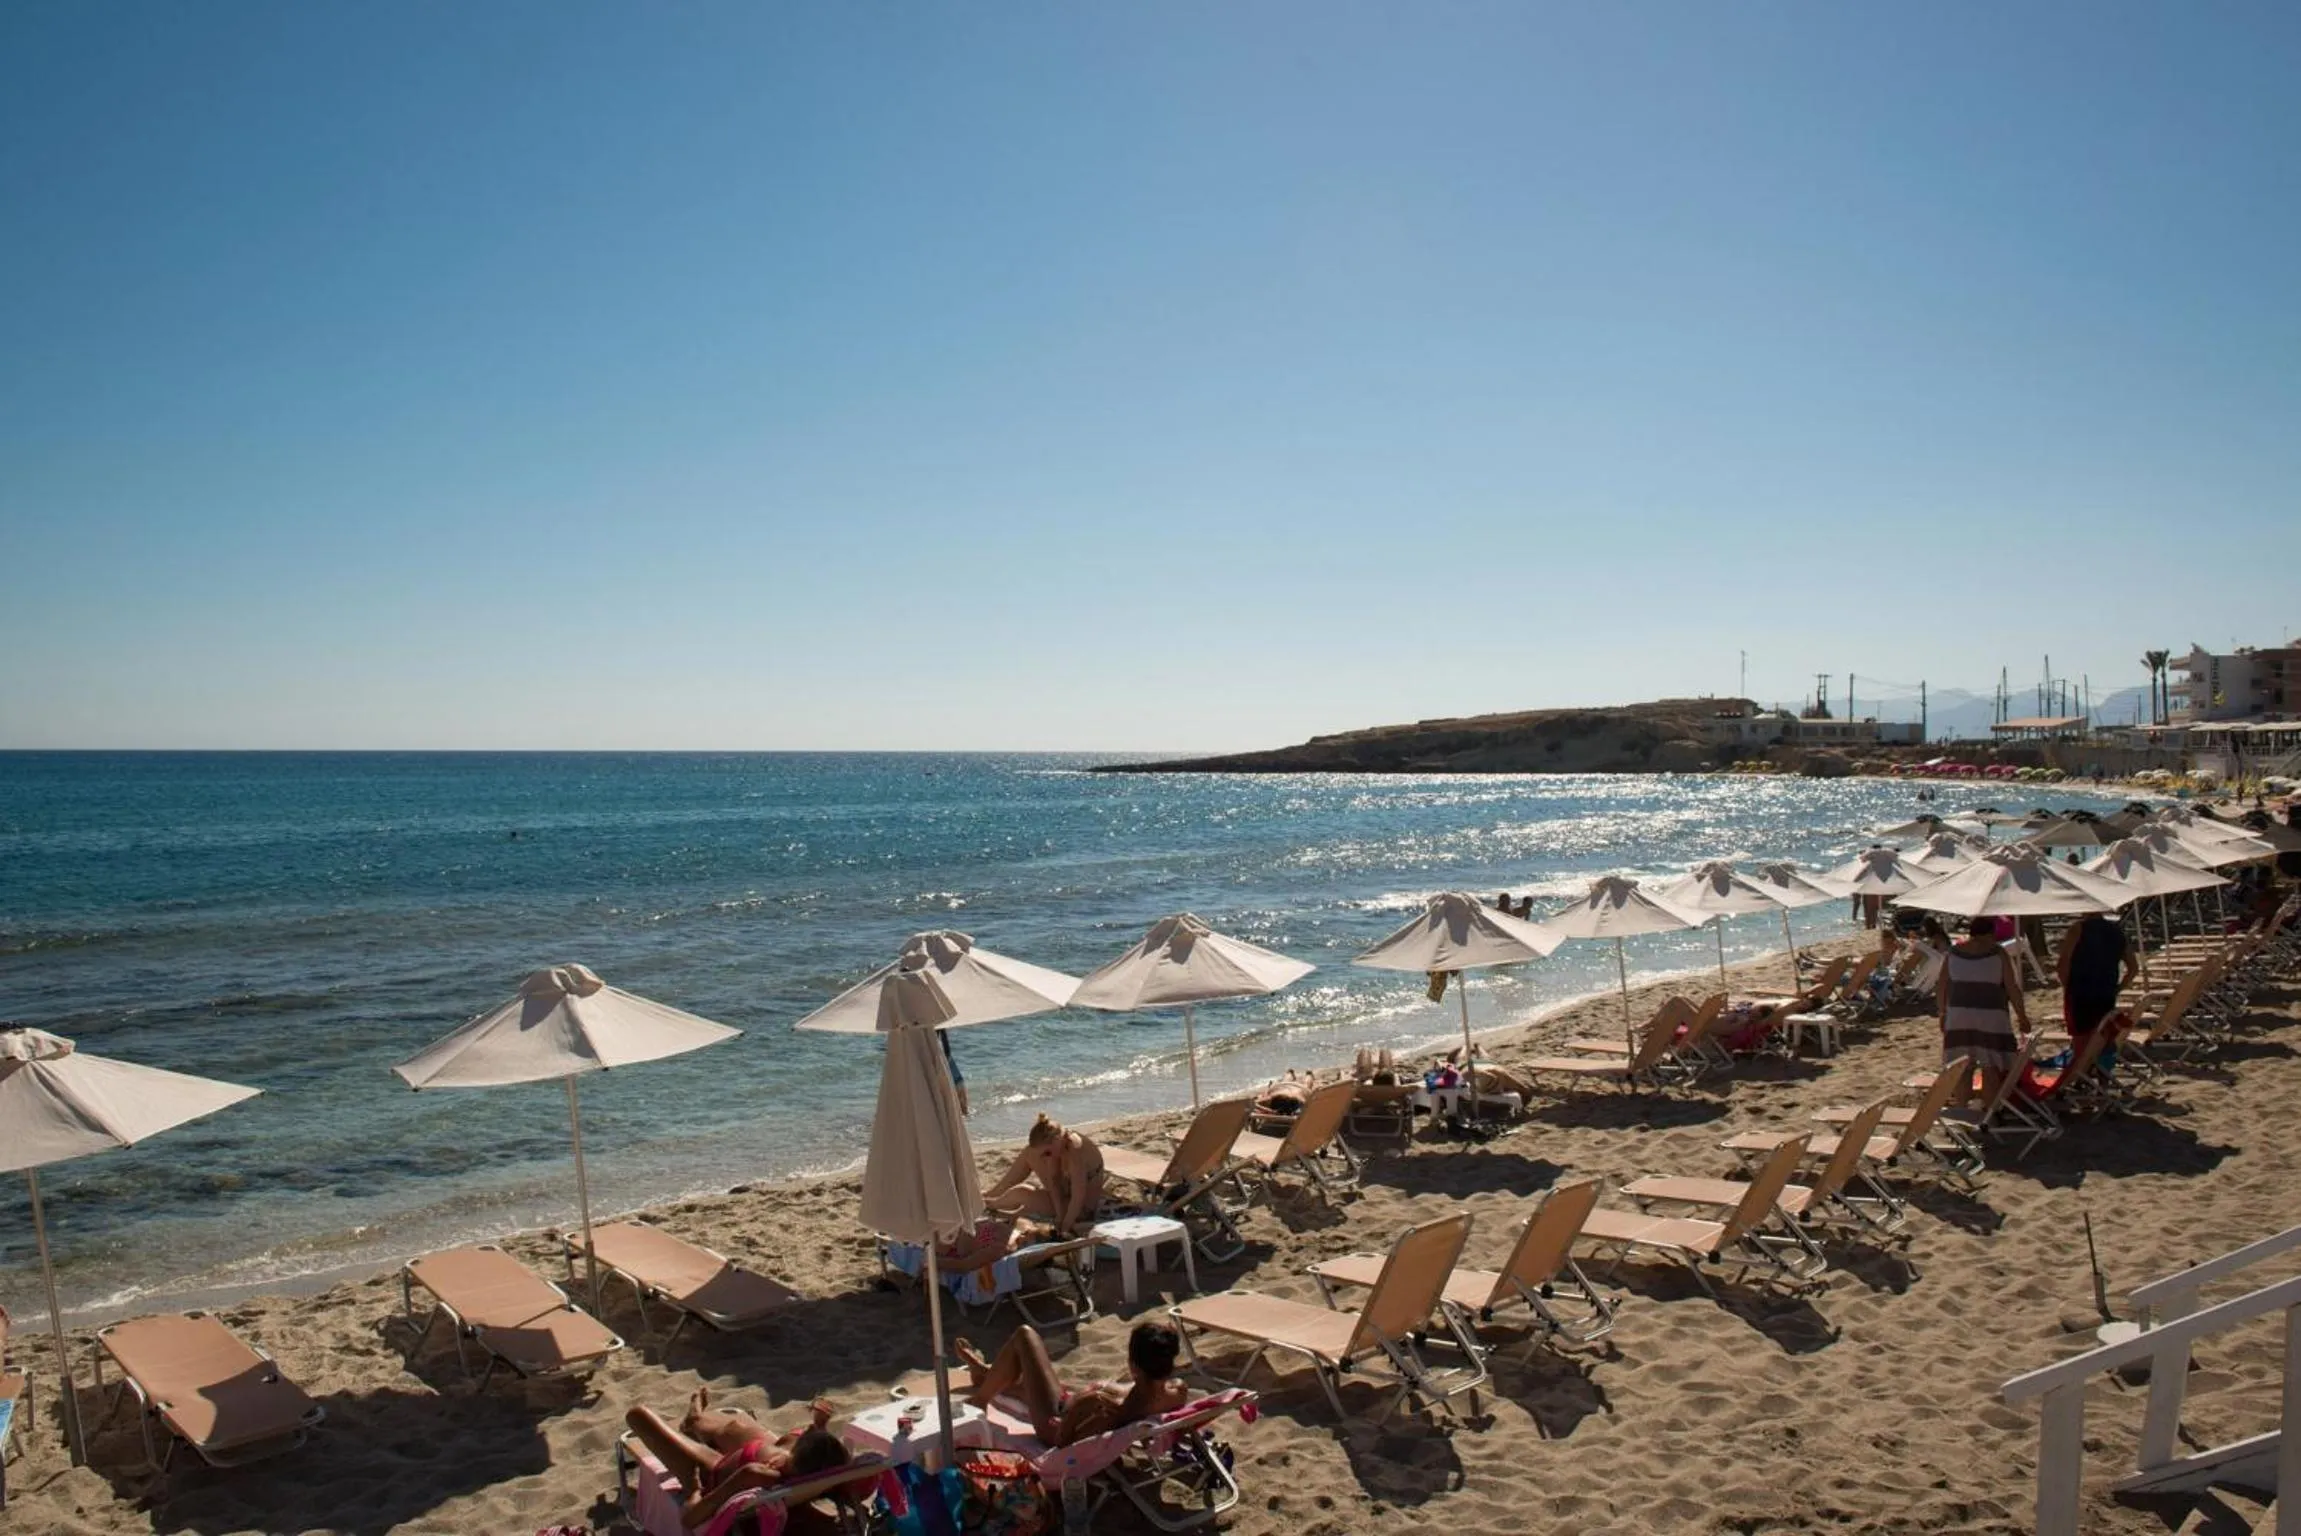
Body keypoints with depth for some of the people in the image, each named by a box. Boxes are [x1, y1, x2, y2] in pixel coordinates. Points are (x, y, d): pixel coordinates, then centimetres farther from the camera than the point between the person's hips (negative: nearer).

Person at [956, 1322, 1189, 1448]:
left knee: (1025, 1336, 7)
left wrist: (1078, 1408, -41)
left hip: (1057, 1422, -6)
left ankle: (979, 1399, 32)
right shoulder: (1178, 1391, -27)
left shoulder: (1110, 1412, -44)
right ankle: (987, 1374, 66)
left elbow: (1062, 1441, -30)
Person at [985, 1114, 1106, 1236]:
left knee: (1022, 1192, -13)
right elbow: (1053, 1183, -12)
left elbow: (1078, 1198, -34)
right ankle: (991, 1194, 17)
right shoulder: (1057, 1145, -11)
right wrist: (1060, 1213, -22)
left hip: (1081, 1209, -8)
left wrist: (1065, 1226, -26)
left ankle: (993, 1204, 22)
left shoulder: (1075, 1154, -35)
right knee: (1029, 1154, 2)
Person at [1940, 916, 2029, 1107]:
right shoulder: (1998, 953, -7)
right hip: (1990, 1018, -3)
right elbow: (2012, 988, -7)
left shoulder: (1954, 951, 3)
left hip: (1959, 1017, 3)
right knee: (1990, 1068, 4)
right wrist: (2022, 1016, 1)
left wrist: (1943, 1013, 14)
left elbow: (1943, 984, 6)